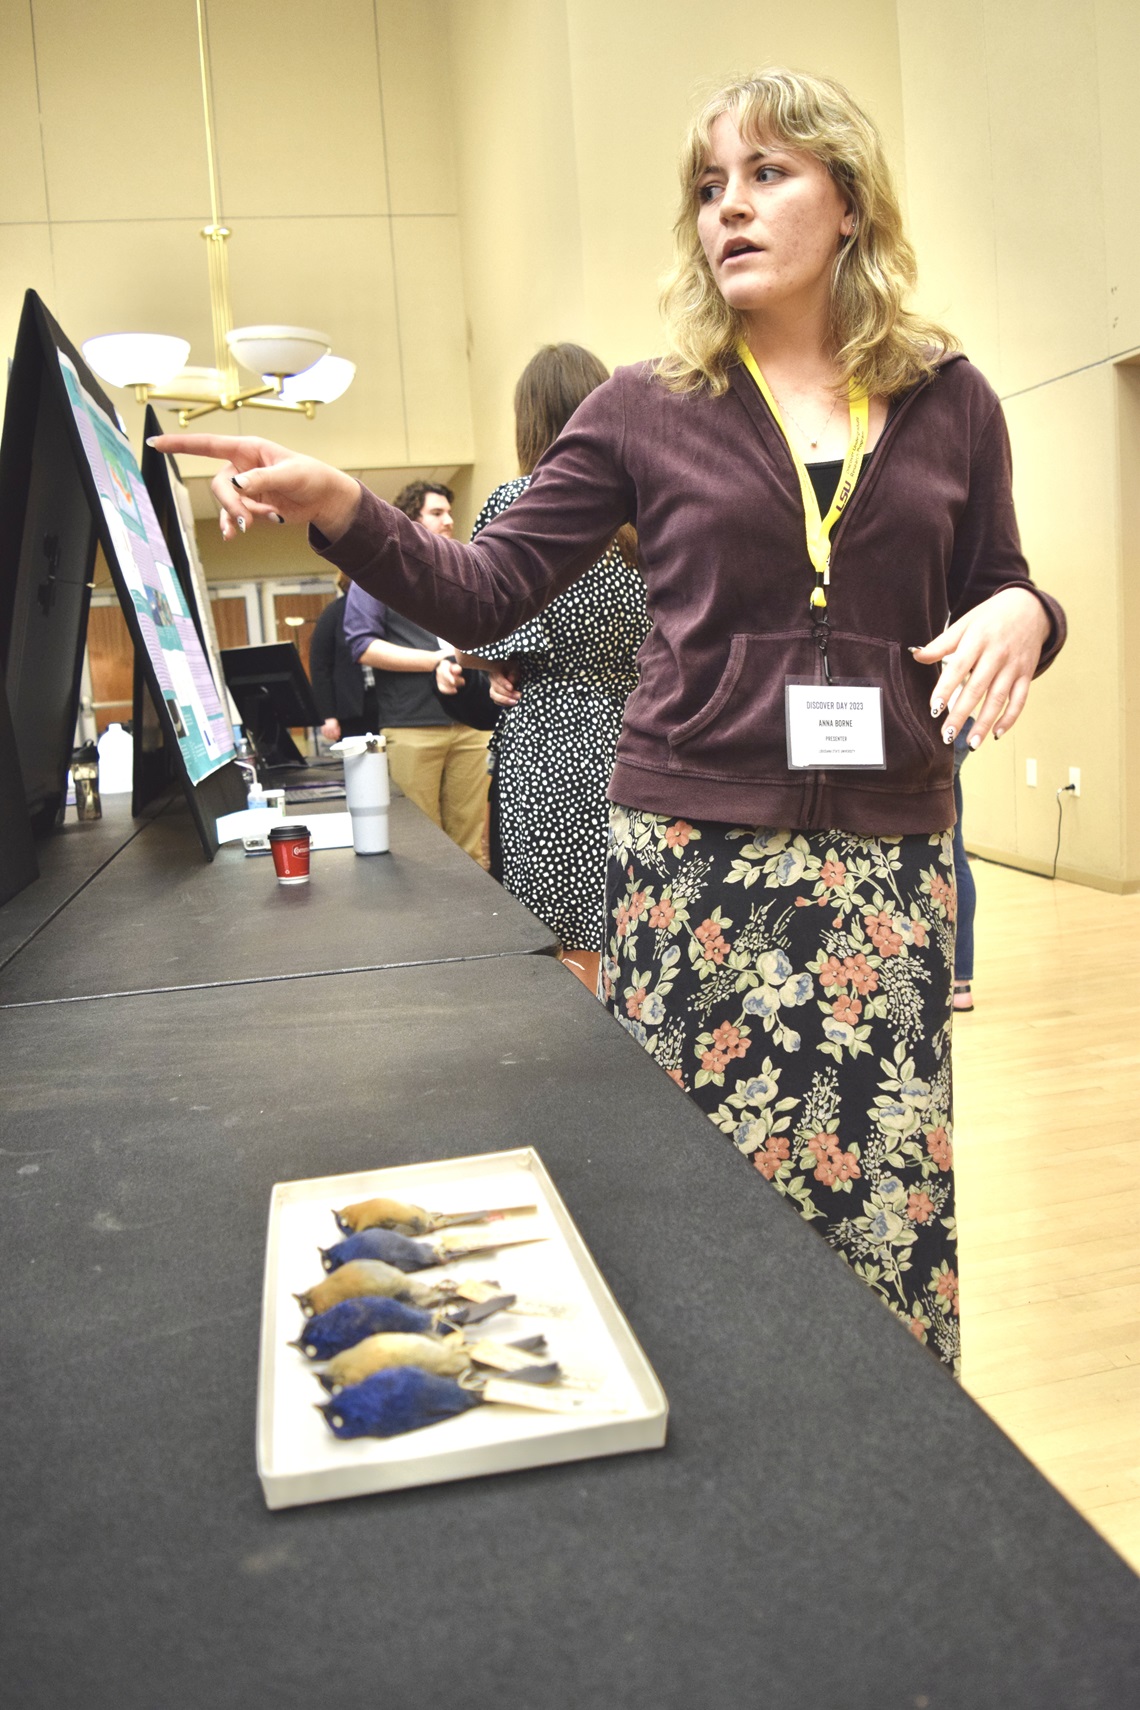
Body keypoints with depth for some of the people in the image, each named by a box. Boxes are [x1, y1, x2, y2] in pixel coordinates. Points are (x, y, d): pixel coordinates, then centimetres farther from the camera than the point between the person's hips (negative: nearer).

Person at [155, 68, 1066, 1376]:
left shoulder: (950, 402, 10)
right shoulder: (648, 410, 5)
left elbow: (996, 595, 17)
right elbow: (485, 594, 0)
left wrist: (1023, 612, -7)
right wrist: (340, 509, -16)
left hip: (888, 859, 2)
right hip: (696, 854, -1)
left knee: (891, 1199, 4)